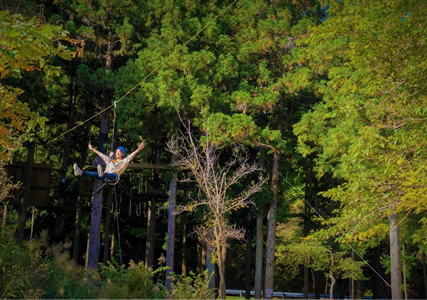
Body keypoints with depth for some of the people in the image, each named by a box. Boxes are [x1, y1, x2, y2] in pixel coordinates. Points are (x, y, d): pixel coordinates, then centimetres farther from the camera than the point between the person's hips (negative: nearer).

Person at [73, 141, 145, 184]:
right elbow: (101, 155, 45)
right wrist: (92, 149, 52)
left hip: (114, 177, -5)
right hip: (105, 179, 5)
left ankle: (102, 174, -77)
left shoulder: (124, 161, 23)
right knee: (95, 174, -25)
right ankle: (80, 172, -51)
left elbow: (131, 156, 7)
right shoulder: (110, 160, 38)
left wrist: (138, 150, -8)